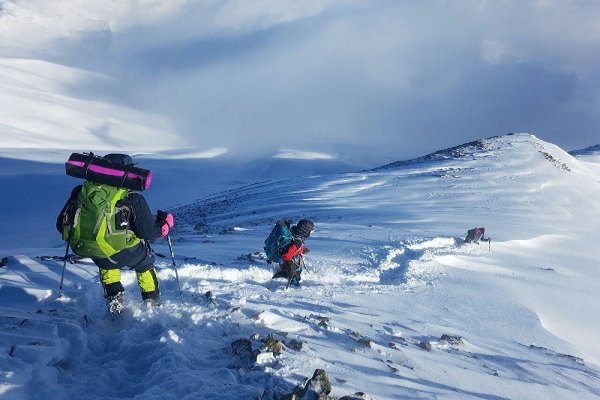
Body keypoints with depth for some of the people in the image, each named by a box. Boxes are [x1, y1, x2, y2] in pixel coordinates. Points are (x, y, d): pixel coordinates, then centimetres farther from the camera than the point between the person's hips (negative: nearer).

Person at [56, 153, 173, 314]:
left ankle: (113, 298, 29)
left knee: (106, 263, 38)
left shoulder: (82, 190, 9)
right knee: (144, 261, 29)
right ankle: (152, 303, 36)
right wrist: (166, 222, 20)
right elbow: (149, 233, 0)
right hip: (122, 252, -3)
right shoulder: (132, 198, -2)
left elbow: (61, 224, 15)